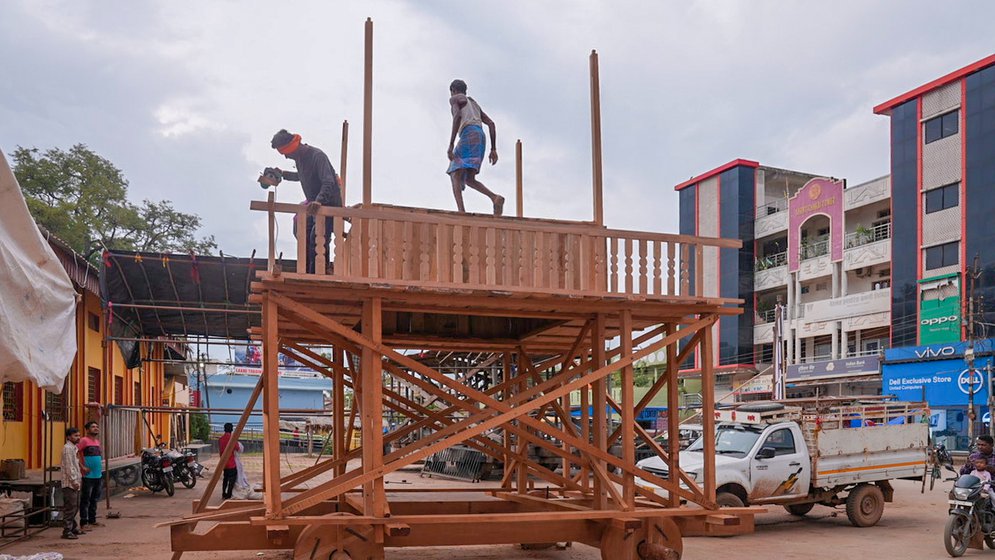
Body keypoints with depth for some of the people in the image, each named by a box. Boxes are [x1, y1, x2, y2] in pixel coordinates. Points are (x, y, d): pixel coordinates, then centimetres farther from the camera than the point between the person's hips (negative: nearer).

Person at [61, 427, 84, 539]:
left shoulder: (74, 448, 17)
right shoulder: (67, 448, -13)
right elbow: (69, 466, -18)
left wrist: (79, 478, 17)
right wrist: (74, 481, -20)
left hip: (75, 482, 10)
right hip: (69, 483, -10)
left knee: (75, 506, 16)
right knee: (70, 507, -8)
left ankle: (73, 527, 26)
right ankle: (67, 531, -6)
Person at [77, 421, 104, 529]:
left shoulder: (97, 441, 13)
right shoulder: (84, 440, -11)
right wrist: (82, 467, -17)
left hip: (98, 475, 8)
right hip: (88, 475, -8)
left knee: (94, 499, 15)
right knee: (85, 500, -2)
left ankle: (92, 520, 24)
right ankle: (83, 522, 2)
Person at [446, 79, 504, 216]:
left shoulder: (454, 99, 14)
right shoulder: (474, 104, 37)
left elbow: (457, 116, -8)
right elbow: (491, 124, 24)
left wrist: (451, 144, -15)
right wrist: (493, 150, 18)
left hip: (468, 135, -7)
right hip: (481, 139, 7)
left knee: (455, 176, -9)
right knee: (469, 180, 7)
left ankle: (461, 211, -30)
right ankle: (495, 198, -19)